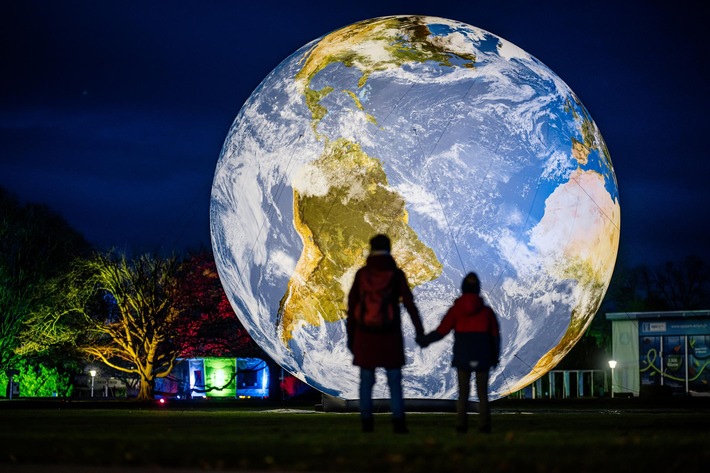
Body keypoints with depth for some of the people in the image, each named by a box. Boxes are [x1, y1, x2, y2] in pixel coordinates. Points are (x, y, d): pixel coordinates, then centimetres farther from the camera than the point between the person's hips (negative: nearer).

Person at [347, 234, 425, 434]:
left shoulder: (361, 274, -1)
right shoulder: (396, 274, -4)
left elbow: (352, 307, 0)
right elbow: (410, 304, -6)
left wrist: (350, 336, 8)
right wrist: (420, 332, 1)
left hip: (365, 335, 1)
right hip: (390, 335, -1)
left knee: (366, 380, 7)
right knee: (394, 381, 4)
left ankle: (367, 423, 3)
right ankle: (398, 422, -4)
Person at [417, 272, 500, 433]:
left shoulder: (456, 310, -1)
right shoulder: (486, 311, 2)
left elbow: (441, 331, -5)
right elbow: (495, 336, 4)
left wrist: (424, 340, 9)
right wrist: (495, 357, 15)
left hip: (462, 358, 0)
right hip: (482, 358, 0)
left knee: (463, 393, 6)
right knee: (482, 393, 4)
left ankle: (461, 425, -2)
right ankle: (484, 425, -4)